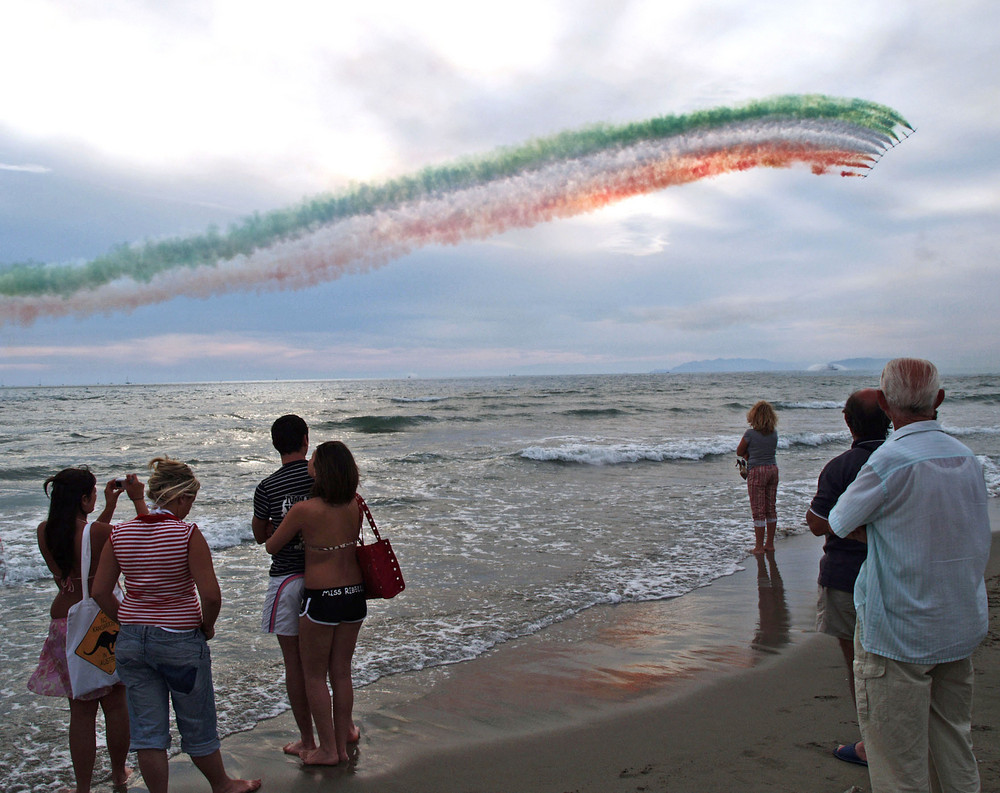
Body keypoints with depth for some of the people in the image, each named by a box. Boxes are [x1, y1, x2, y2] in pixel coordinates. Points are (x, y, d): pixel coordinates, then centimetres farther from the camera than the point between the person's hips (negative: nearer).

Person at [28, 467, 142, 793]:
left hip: (64, 622, 4)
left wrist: (111, 504, 18)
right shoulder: (99, 532, -20)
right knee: (115, 704, 15)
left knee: (81, 710, 13)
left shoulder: (45, 532, -3)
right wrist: (138, 500, 2)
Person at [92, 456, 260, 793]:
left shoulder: (119, 534, -2)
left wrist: (130, 623, 12)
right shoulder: (188, 534, -16)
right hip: (181, 640, -4)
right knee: (197, 725, 15)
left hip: (132, 640, 4)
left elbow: (100, 591, 2)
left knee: (147, 729, 13)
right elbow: (210, 595, -21)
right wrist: (206, 626, -3)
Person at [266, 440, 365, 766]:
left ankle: (328, 749, 20)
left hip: (320, 599, -5)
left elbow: (271, 546, -4)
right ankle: (342, 738, 30)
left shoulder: (304, 511, -17)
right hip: (355, 594, 5)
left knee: (314, 675, 13)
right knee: (341, 672, 19)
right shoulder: (355, 505, -4)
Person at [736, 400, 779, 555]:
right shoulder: (774, 433, 3)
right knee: (771, 508, 13)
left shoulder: (750, 434, -13)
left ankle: (759, 546, 4)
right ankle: (770, 543, 20)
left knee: (758, 511, 0)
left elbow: (739, 452, -1)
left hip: (757, 472, -6)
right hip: (773, 469, 6)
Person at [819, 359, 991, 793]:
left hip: (898, 634, -7)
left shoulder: (890, 461, -20)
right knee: (955, 753, 20)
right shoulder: (967, 457, 3)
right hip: (962, 628, 7)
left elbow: (840, 524, -8)